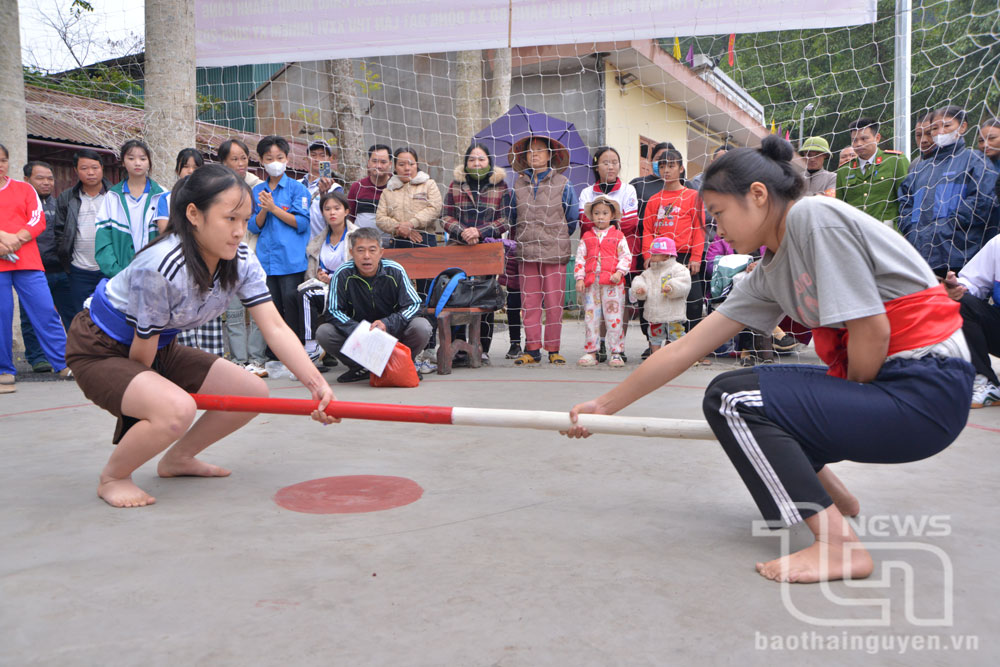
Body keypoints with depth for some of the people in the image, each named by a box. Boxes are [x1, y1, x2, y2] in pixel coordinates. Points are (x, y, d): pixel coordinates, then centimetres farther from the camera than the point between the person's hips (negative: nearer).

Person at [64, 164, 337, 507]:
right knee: (177, 409, -35)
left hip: (161, 349, 8)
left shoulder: (241, 260, -12)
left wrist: (316, 383, -28)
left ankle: (178, 459, 22)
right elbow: (142, 351, -21)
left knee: (255, 393, 0)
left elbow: (275, 327, -18)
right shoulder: (161, 266, -34)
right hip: (101, 350, -7)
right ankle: (112, 478, -4)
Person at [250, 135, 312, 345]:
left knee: (291, 301, -8)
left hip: (291, 258, -4)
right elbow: (254, 227, 10)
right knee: (272, 305, 7)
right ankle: (275, 350, 17)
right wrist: (264, 210, -8)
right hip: (266, 257, 4)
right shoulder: (257, 190, 13)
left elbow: (301, 223, -9)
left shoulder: (297, 188, 0)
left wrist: (274, 208, -12)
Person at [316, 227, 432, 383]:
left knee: (422, 327, -29)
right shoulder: (342, 275, -12)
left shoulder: (395, 271, -12)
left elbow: (413, 305, -13)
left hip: (393, 331, -1)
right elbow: (335, 311, -12)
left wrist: (387, 324, -30)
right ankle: (360, 369, -2)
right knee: (323, 332, -24)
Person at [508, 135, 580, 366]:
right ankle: (532, 349, 9)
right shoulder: (518, 184, 10)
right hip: (526, 252, 2)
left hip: (554, 252, -2)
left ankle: (553, 349, 9)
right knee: (529, 302, 2)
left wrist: (556, 238, 12)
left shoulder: (562, 183, 4)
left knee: (554, 302, 0)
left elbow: (573, 219, 9)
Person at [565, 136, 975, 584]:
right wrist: (606, 405, 15)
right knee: (737, 392, 15)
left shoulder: (813, 216, -13)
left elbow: (872, 332, -17)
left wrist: (849, 409, 1)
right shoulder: (769, 275, 11)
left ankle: (839, 544, -15)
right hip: (882, 382, 9)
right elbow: (686, 349, 12)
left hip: (930, 388, -9)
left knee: (731, 399, -15)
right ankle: (829, 494, 25)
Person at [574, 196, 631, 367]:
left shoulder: (618, 235, 7)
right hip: (590, 283, 3)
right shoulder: (587, 237, 13)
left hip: (612, 283, -2)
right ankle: (592, 352, 13)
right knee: (591, 317, 5)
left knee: (614, 318, -2)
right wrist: (579, 278, 1)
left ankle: (616, 353, 5)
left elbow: (626, 256, 2)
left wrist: (619, 272, -12)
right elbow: (580, 258, 10)